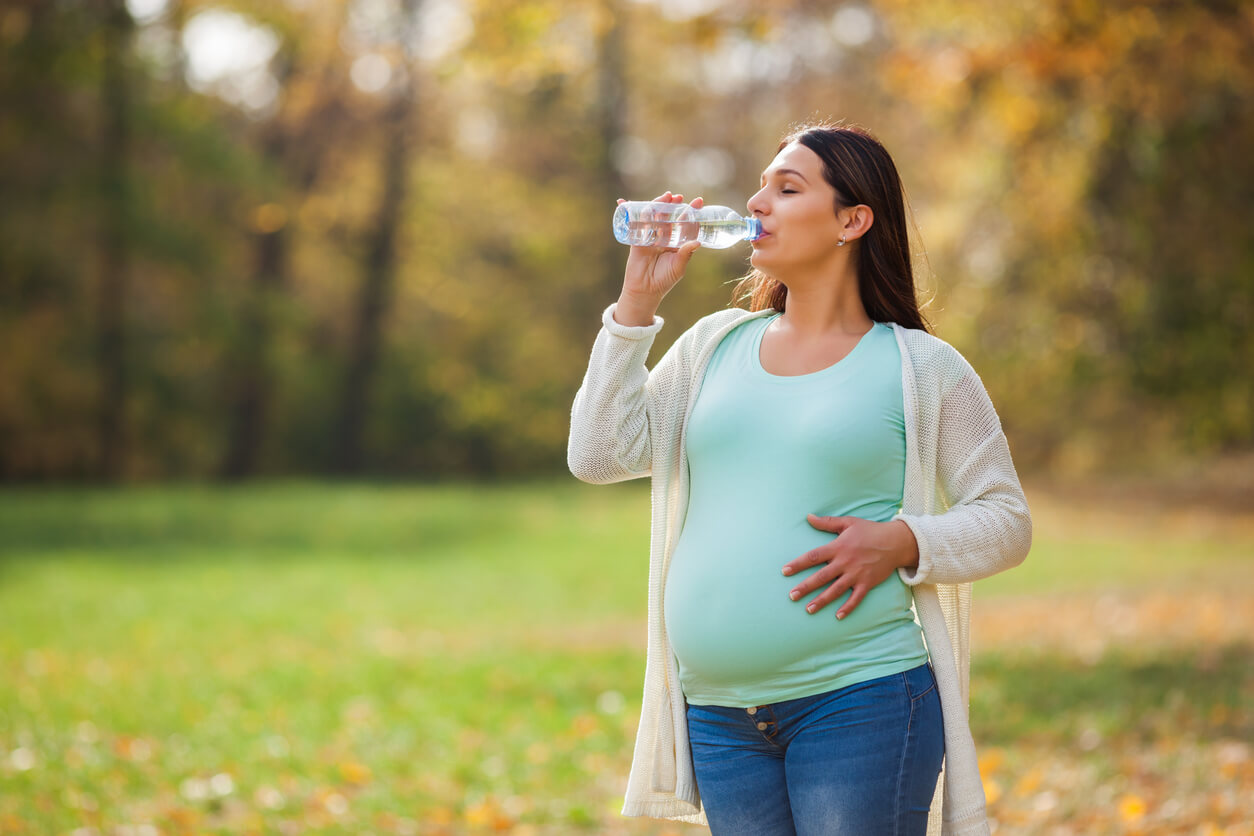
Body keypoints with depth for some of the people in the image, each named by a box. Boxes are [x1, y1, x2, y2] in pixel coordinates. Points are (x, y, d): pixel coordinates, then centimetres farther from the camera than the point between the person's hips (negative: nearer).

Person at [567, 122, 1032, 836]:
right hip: (721, 717, 4)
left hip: (859, 703, -4)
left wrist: (901, 542, -15)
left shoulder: (922, 368, 2)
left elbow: (1008, 521, 3)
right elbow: (599, 455, 7)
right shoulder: (715, 345, 14)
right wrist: (638, 301, 4)